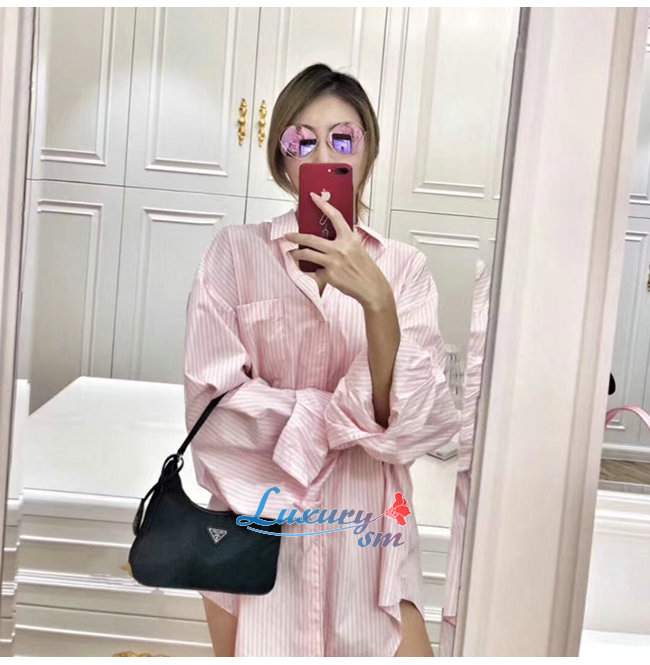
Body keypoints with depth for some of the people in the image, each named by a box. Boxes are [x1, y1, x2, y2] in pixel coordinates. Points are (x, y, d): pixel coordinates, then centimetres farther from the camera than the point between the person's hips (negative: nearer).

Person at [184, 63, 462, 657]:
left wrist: (375, 299, -24)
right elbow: (215, 405, -12)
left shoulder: (404, 268, -1)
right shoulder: (237, 251, -4)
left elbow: (412, 424, -12)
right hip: (257, 524, 0)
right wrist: (351, 414, -11)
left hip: (365, 537, 1)